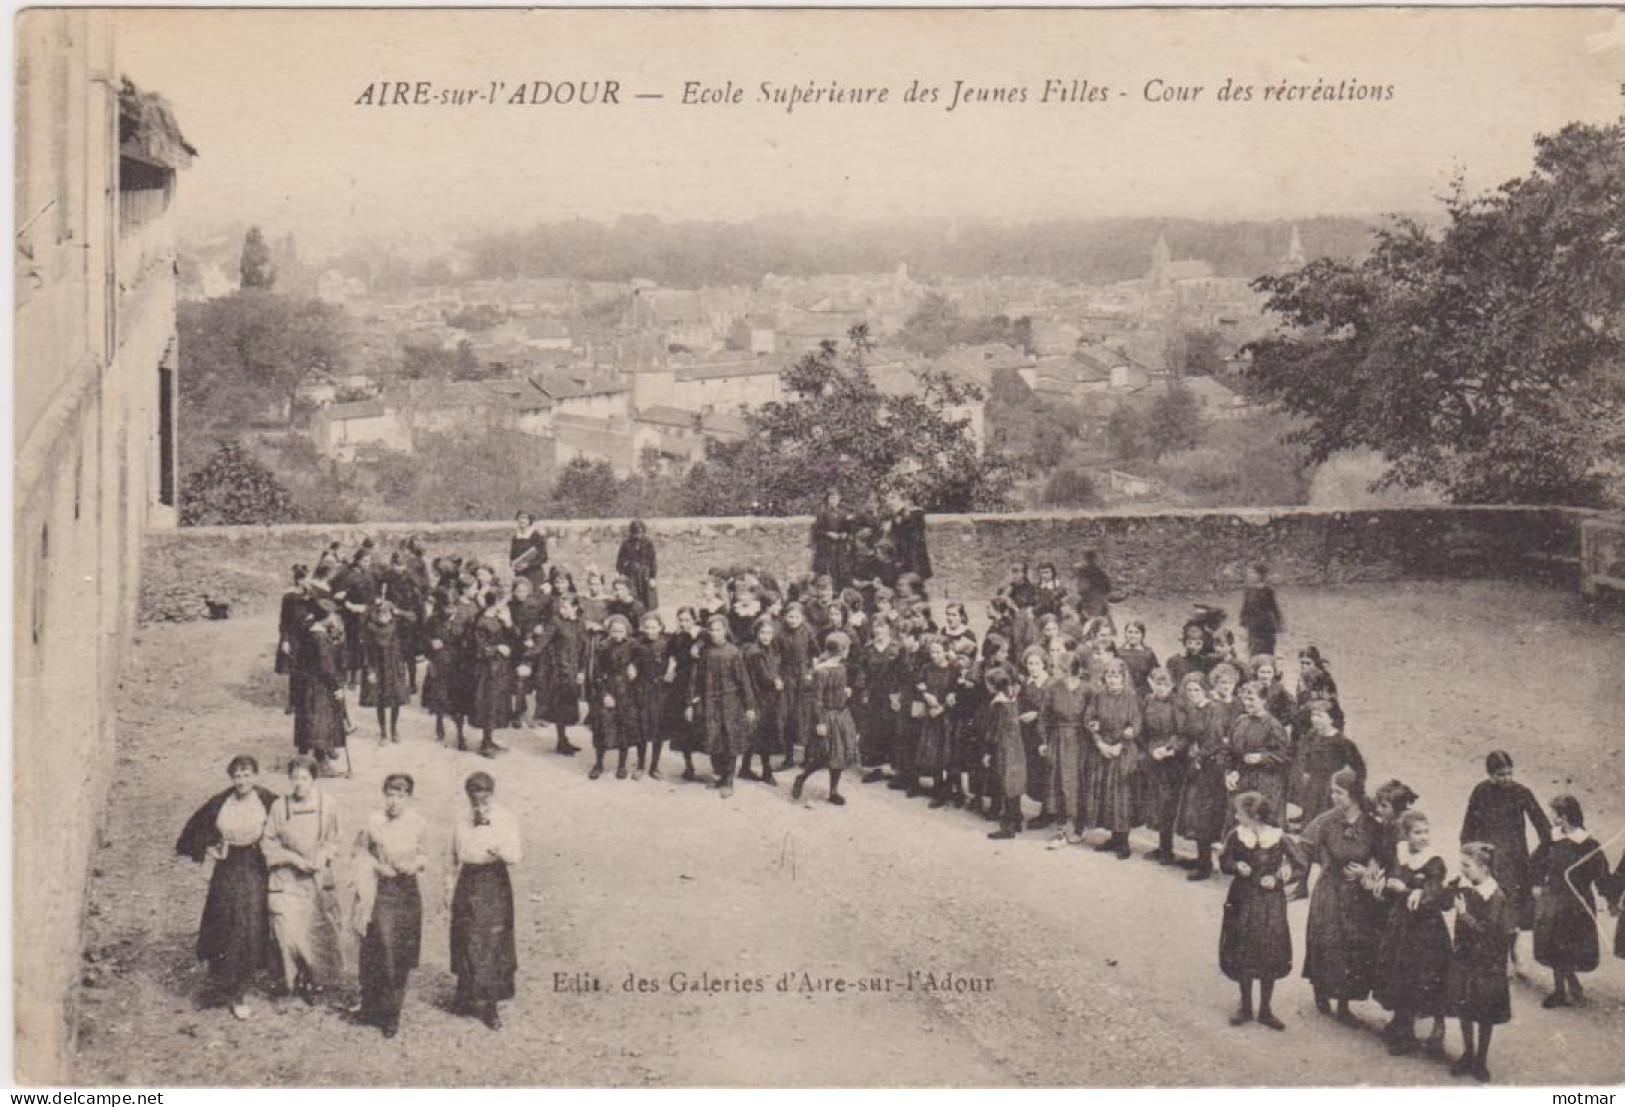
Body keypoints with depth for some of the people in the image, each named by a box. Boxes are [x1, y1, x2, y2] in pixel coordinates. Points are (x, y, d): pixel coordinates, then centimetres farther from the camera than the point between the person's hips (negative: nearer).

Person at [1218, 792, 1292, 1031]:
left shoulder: (1278, 838, -10)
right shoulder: (1235, 836, -6)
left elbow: (1290, 868, 0)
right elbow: (1224, 863, 2)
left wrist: (1276, 879, -19)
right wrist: (1236, 866, -19)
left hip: (1270, 903, -1)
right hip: (1242, 901, 1)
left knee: (1269, 957, 5)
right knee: (1243, 956, 9)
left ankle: (1265, 1010, 19)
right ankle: (1245, 1007, 26)